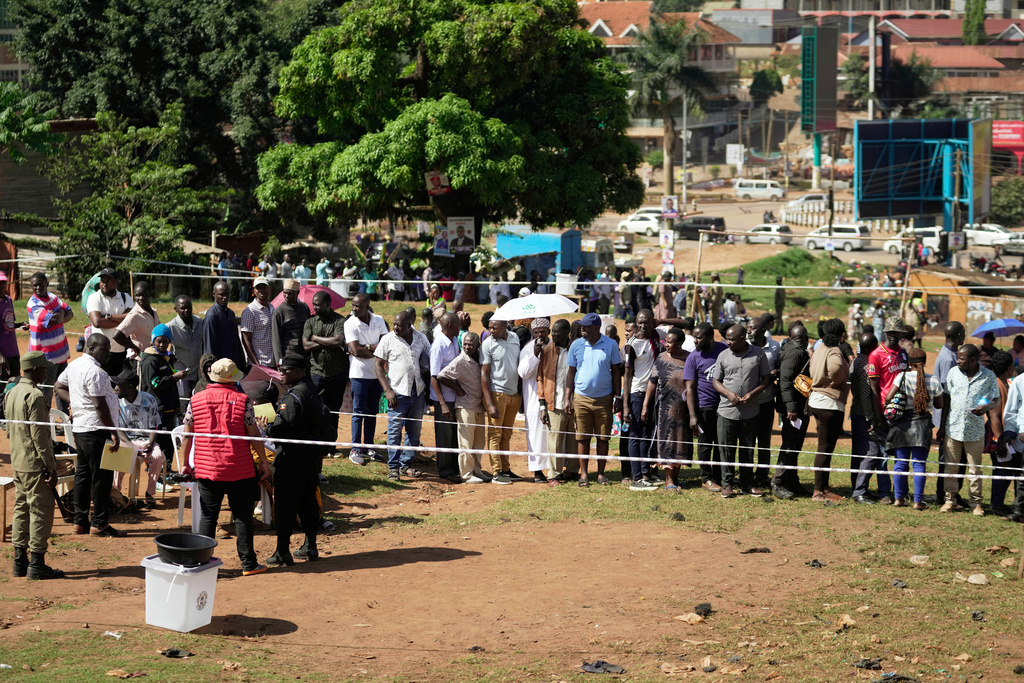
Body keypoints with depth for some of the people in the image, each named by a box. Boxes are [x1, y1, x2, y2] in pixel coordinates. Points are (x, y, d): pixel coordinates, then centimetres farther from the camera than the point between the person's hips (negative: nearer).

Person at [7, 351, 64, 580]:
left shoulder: (11, 393, 11)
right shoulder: (34, 396, -17)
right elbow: (39, 434, -20)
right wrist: (51, 467, -17)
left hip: (18, 463, 9)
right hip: (35, 465, -9)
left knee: (21, 509, 14)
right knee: (41, 511, -3)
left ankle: (19, 561, 18)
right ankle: (36, 564, -2)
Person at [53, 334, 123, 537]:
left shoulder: (74, 365, 11)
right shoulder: (94, 371, -19)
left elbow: (58, 386, 24)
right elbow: (100, 405, -21)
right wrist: (113, 432, -17)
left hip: (79, 427, 10)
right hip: (96, 429, -10)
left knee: (83, 473, 14)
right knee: (101, 477, -3)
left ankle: (79, 521, 18)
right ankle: (99, 524, 1)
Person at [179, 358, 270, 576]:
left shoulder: (196, 400, 1)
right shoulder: (242, 400, -6)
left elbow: (187, 436, 4)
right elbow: (254, 435, -5)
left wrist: (185, 464, 13)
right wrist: (264, 461, 4)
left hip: (206, 468, 2)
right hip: (239, 468, -2)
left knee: (208, 516, 9)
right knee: (242, 515, 6)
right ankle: (248, 563, 8)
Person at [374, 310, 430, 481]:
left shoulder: (421, 338, 6)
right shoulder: (388, 340, -3)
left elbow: (427, 365, 15)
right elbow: (379, 365, -3)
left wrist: (428, 386, 7)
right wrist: (388, 390, -11)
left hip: (418, 391, 4)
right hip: (398, 392, -4)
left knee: (414, 431, 9)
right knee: (395, 431, -2)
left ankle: (406, 464, 19)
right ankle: (393, 467, 6)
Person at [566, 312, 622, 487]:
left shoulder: (610, 345, 0)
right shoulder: (577, 345, 2)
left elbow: (616, 372, 5)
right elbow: (571, 372, 7)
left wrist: (618, 397, 1)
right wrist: (568, 397, 2)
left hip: (604, 398, 0)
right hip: (581, 398, 0)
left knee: (603, 437, 4)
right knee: (583, 437, 2)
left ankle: (601, 473, 13)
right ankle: (583, 473, 10)